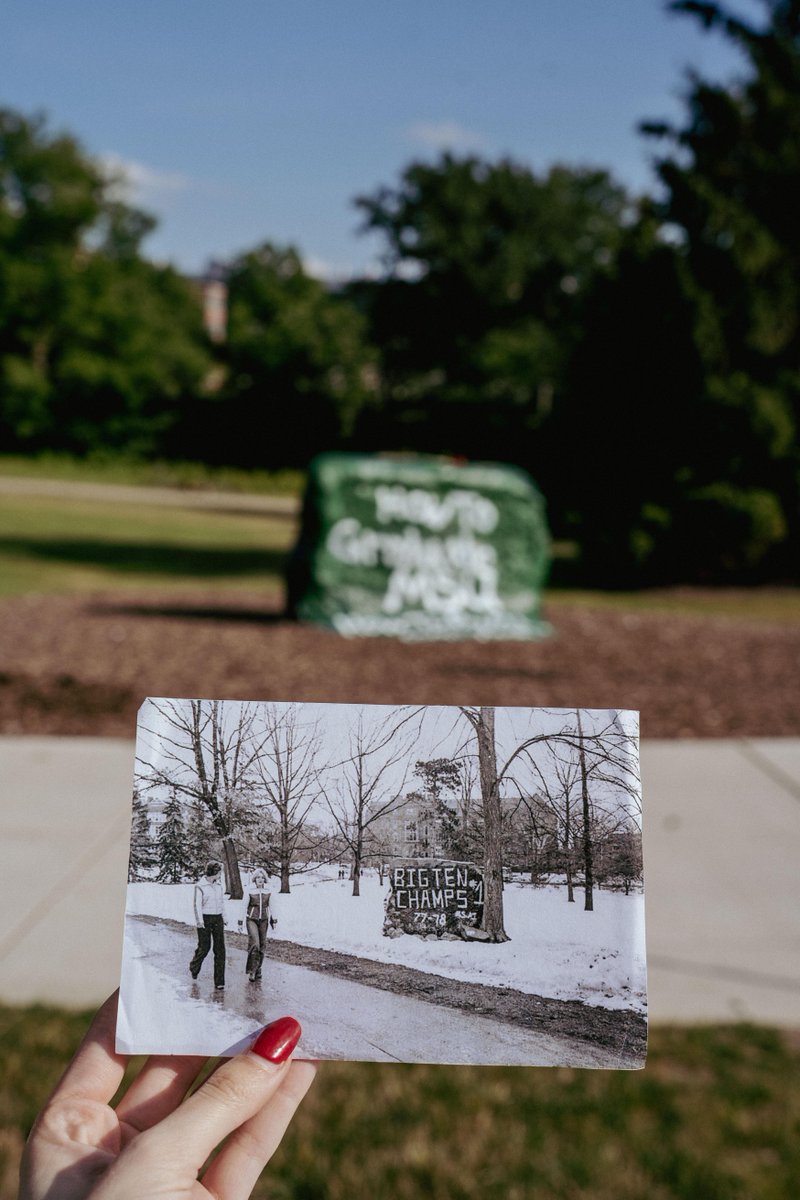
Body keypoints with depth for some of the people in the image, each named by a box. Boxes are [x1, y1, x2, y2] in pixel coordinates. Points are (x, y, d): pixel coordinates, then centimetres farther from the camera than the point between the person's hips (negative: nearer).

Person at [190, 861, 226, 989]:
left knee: (220, 949, -3)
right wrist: (199, 920, -23)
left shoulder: (218, 885, 11)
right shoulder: (200, 886, -8)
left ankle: (219, 982, -2)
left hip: (218, 919, 5)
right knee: (204, 947, 3)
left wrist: (223, 917, 25)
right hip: (205, 919, -5)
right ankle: (194, 967, 36)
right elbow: (197, 904, -13)